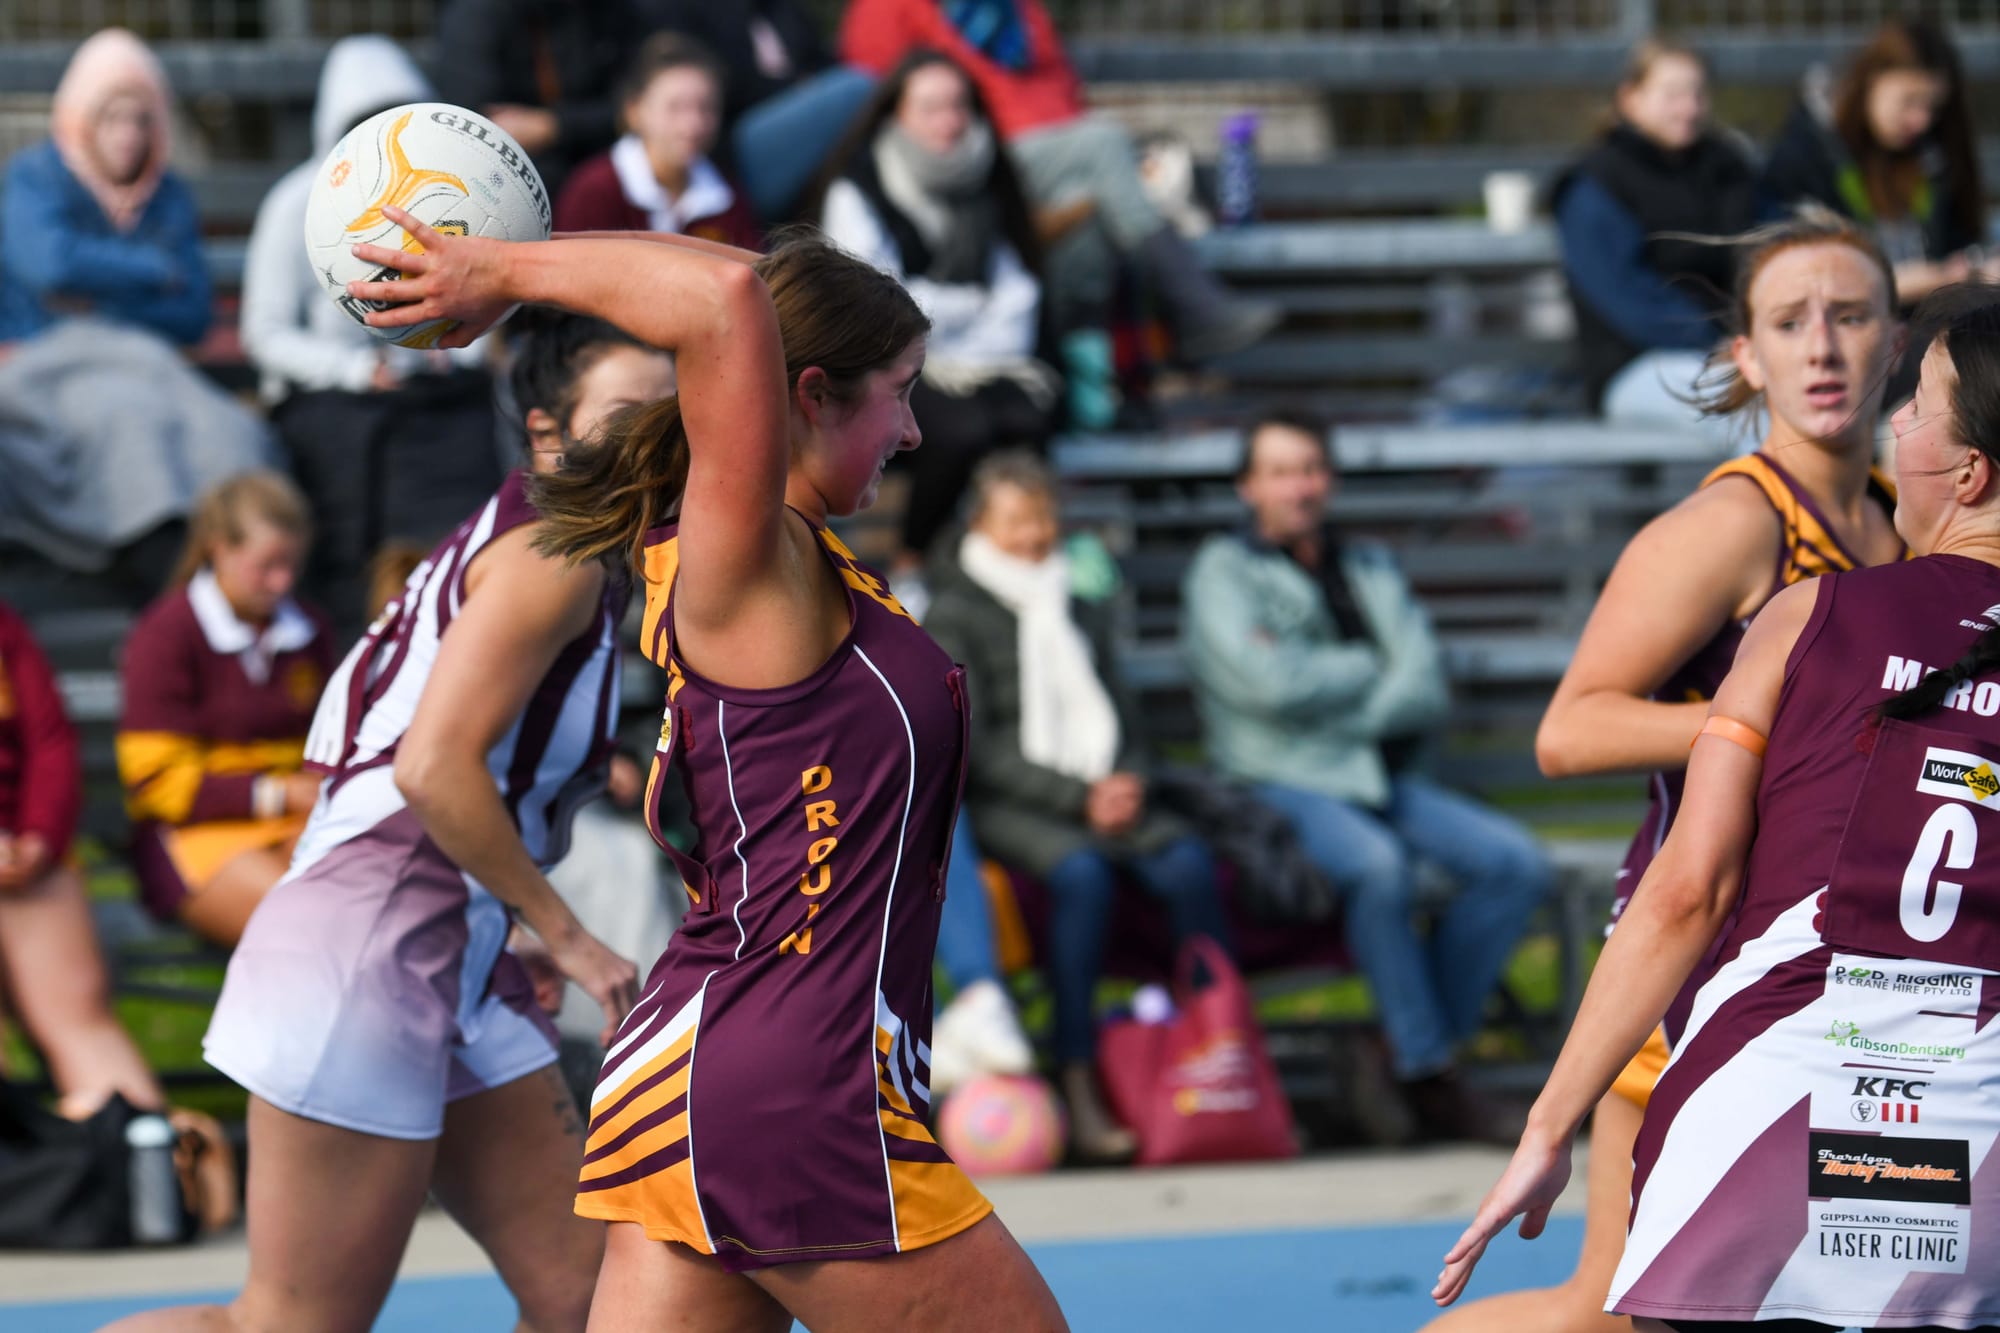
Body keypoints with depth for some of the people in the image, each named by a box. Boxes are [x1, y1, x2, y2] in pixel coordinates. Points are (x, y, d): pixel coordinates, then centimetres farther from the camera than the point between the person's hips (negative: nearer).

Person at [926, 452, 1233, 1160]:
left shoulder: (1082, 615, 23)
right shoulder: (956, 617, 5)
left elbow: (1126, 724, 21)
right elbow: (975, 749, -5)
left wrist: (1125, 785, -3)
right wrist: (1080, 798, -13)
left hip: (1104, 800, 5)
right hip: (1004, 808, -5)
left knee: (1189, 863, -26)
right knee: (1082, 872, -36)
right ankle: (1078, 1088, -37)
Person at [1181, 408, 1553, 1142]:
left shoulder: (1370, 569, 19)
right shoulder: (1224, 570, 4)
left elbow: (1425, 695, 6)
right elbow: (1271, 682, -13)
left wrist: (1340, 714, -10)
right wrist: (1372, 669, 0)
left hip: (1381, 777, 6)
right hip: (1280, 785, -6)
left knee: (1516, 863, -14)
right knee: (1376, 864, -36)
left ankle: (1409, 1045, -9)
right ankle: (1426, 1072, -24)